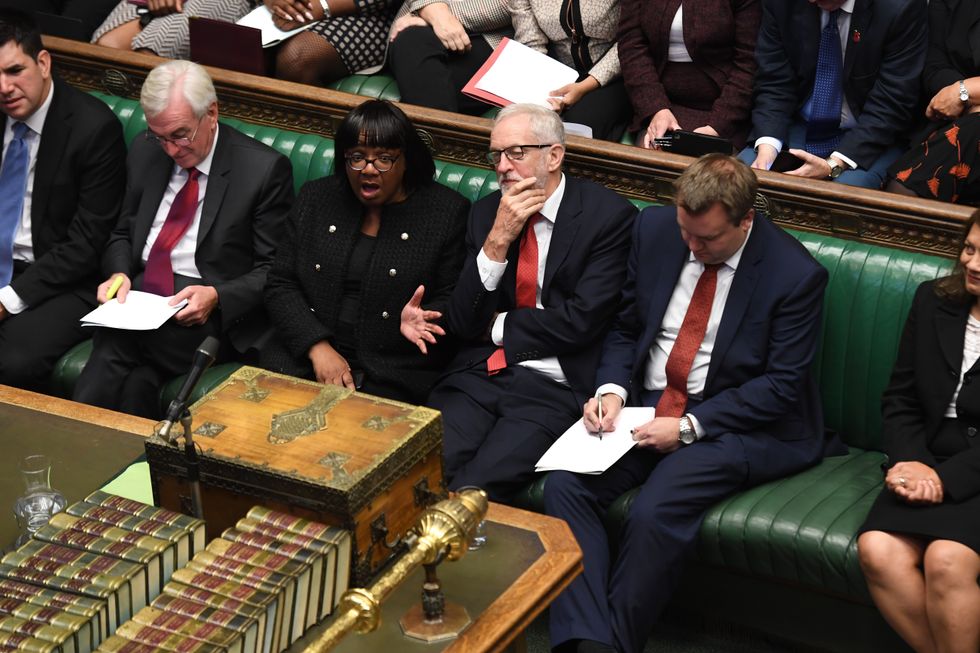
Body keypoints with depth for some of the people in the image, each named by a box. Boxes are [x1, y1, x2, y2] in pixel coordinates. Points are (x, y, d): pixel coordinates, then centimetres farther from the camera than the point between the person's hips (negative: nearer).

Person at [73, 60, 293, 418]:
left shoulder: (265, 169, -5)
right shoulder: (144, 153, 12)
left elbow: (273, 270, -3)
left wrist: (216, 296, -19)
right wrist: (119, 273, -1)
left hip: (211, 311, -4)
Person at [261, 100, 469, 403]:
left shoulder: (447, 212, 2)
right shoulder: (315, 198, 11)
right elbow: (280, 286, 8)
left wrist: (419, 320, -19)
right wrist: (318, 347, -7)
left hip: (395, 371, -3)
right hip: (306, 357, 3)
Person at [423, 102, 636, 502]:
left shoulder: (608, 215, -2)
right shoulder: (486, 213, 12)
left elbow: (580, 322, -9)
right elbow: (462, 324, 4)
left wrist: (498, 326, 3)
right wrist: (497, 240, -7)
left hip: (553, 387, -4)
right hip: (478, 374, 4)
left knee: (472, 488, -26)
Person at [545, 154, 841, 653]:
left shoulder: (797, 275, -12)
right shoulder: (655, 230, 3)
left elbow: (781, 385, -11)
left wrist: (689, 426, -18)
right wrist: (612, 389, -7)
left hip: (735, 423, -5)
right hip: (645, 405, 5)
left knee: (654, 512, -31)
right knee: (564, 485, -21)